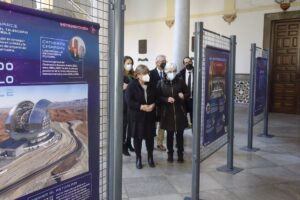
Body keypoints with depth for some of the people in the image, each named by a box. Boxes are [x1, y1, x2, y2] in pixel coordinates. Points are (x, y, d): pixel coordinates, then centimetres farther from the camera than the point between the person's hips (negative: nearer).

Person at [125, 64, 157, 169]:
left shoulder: (151, 85, 5)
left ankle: (150, 157, 25)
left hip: (149, 115, 4)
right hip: (137, 115, -3)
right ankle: (138, 158, 22)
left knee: (150, 136, 8)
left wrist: (153, 105, -10)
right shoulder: (132, 85, -9)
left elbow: (156, 98, 11)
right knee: (137, 137, 6)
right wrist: (141, 106, -22)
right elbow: (129, 101, -15)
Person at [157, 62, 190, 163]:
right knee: (169, 134, 9)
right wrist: (166, 99, -17)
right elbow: (158, 97, -1)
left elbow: (188, 93, 7)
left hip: (180, 111, 0)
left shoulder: (180, 81, -1)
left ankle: (180, 153, 22)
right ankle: (170, 153, 23)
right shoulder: (161, 83, -2)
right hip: (167, 112, 0)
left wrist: (183, 96, -15)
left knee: (180, 134, 8)